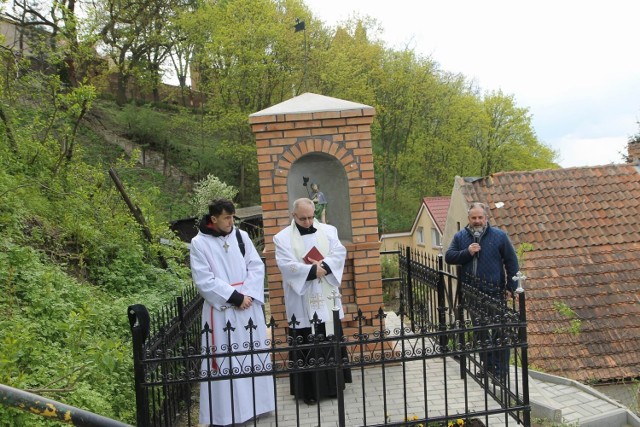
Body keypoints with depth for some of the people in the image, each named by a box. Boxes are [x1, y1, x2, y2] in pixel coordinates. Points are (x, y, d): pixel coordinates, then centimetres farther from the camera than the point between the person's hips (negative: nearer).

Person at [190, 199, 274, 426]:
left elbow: (257, 266, 4)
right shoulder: (199, 243, -5)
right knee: (224, 359, -2)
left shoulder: (241, 236, 6)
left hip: (249, 305, 4)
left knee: (254, 354, 11)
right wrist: (234, 297, -14)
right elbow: (204, 280, -10)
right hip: (220, 309, -4)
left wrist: (248, 294, -10)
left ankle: (256, 402, 25)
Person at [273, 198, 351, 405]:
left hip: (327, 299, 3)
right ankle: (309, 390, 8)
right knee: (306, 346, -1)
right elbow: (286, 265, -13)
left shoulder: (329, 231, 8)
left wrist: (323, 266, -17)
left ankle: (333, 384, 23)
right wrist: (313, 270, -19)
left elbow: (339, 253, -1)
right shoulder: (283, 238, -2)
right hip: (301, 303, -3)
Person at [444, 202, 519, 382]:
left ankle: (502, 368, 8)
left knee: (499, 330, -2)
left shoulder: (499, 236, 0)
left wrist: (511, 287, -3)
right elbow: (449, 257, 2)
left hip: (495, 292, -3)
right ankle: (488, 365, 25)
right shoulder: (460, 237, 8)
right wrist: (467, 252, -13)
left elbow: (511, 262, 2)